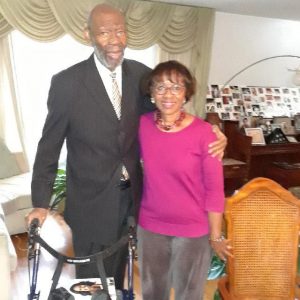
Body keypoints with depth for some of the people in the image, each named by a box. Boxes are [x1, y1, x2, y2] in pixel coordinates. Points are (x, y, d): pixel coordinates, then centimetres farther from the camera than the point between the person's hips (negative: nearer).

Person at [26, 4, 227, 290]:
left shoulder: (142, 75, -4)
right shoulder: (67, 82, -13)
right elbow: (50, 145, -6)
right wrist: (41, 202, -5)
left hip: (130, 197, 3)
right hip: (91, 200, -3)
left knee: (118, 274, 24)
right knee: (92, 279, 14)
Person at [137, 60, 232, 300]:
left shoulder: (203, 132, -18)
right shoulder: (143, 124, -7)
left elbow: (215, 188, -12)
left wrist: (215, 235, -7)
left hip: (193, 230, -3)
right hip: (150, 226, 3)